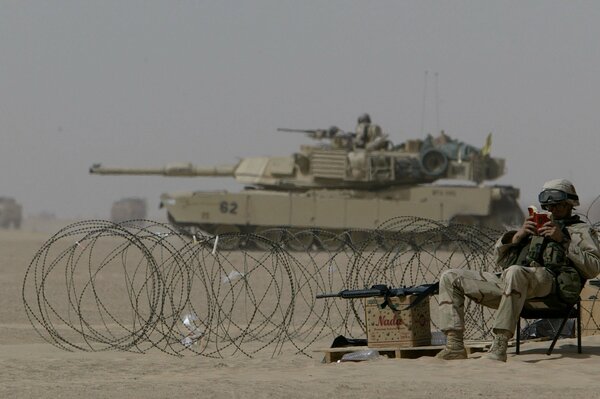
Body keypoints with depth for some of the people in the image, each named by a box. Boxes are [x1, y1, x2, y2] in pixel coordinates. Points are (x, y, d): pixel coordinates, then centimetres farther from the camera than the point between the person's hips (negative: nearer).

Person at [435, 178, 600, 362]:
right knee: (450, 278, -2)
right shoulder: (537, 226, 39)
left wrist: (563, 241, -3)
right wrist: (518, 235, 10)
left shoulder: (581, 230, 22)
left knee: (514, 272, -44)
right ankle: (454, 345, -17)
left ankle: (499, 347, -47)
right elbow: (500, 257, 28)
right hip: (506, 280, 7)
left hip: (545, 280, -7)